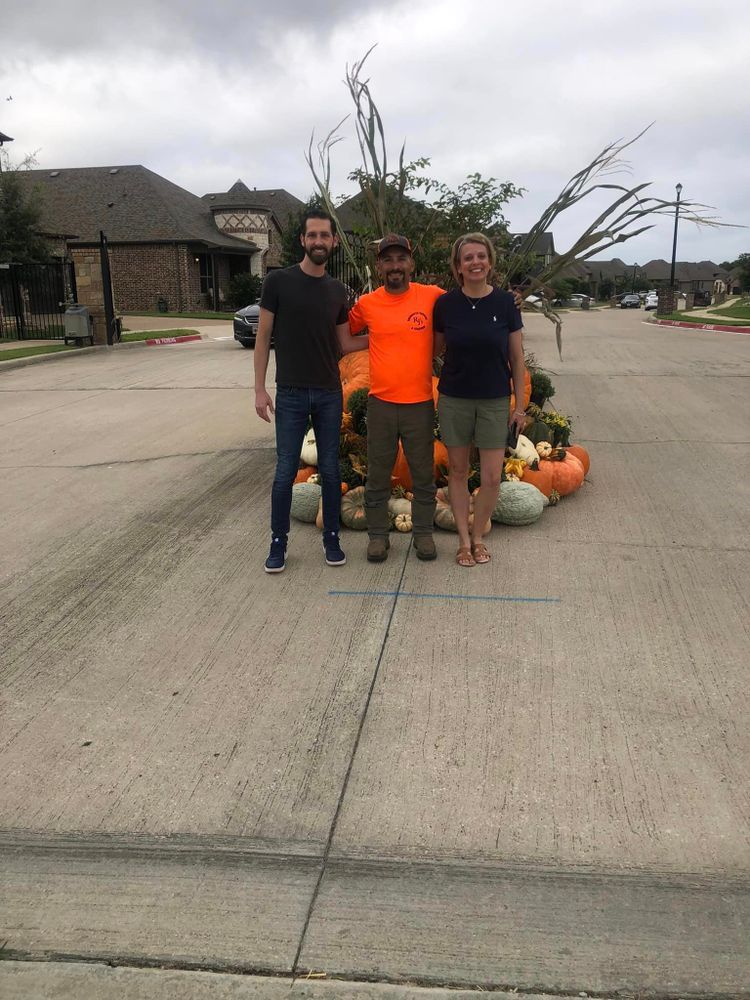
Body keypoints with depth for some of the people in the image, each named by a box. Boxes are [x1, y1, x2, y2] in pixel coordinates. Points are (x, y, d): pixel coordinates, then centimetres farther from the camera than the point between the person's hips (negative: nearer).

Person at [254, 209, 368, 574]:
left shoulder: (338, 291, 7)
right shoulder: (278, 281, -4)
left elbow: (344, 344, 13)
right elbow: (263, 337, -2)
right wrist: (259, 389, -7)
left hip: (329, 394, 3)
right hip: (291, 394, -3)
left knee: (330, 470, 9)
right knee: (285, 471, 2)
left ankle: (331, 538, 21)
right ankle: (278, 543, 15)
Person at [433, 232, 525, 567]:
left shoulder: (505, 302, -5)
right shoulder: (446, 304, -4)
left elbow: (517, 358, 0)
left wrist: (519, 405, 0)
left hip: (495, 401, -1)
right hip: (454, 400, 1)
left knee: (492, 478, -1)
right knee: (458, 470, 9)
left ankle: (477, 535, 22)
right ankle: (464, 540, 23)